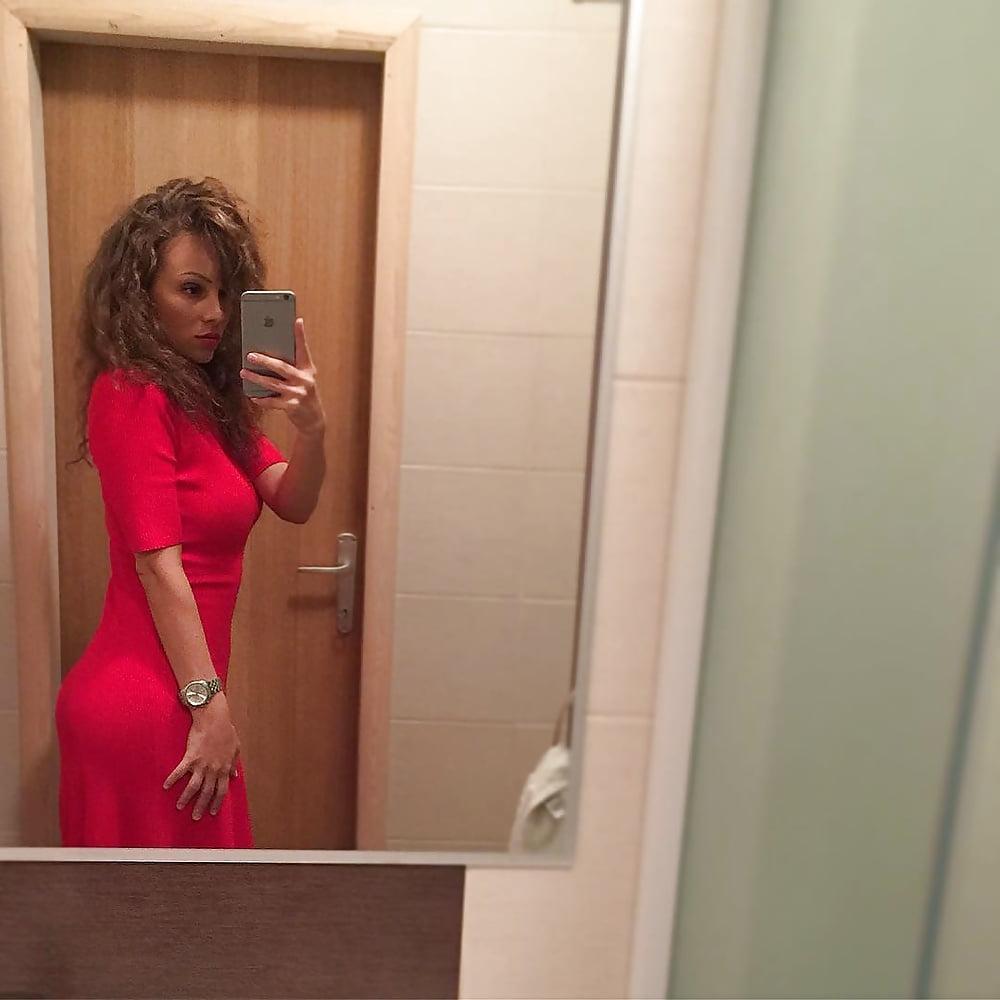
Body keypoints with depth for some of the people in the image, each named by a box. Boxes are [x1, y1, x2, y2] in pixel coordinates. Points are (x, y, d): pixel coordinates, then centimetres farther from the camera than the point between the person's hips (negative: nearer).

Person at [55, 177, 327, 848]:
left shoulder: (207, 392, 10)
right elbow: (158, 563, -20)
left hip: (166, 694, 8)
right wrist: (210, 705, -18)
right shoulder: (132, 394, -16)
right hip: (149, 702, -8)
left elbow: (294, 502, 1)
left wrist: (312, 427, -19)